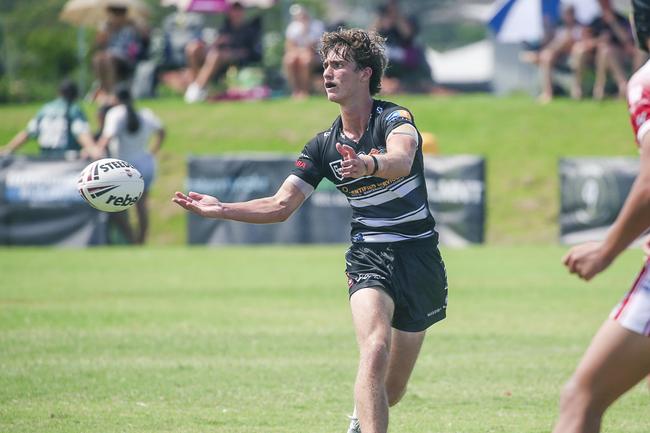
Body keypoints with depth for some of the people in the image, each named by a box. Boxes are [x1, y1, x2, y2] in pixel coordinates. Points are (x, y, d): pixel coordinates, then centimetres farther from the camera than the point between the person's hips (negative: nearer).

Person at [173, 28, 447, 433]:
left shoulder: (395, 119, -13)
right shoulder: (324, 145, 3)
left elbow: (401, 161, -36)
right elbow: (281, 206, 3)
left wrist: (369, 164, -58)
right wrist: (220, 208, -9)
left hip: (419, 258, -2)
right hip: (369, 258, 2)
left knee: (392, 390, 8)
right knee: (375, 350, -27)